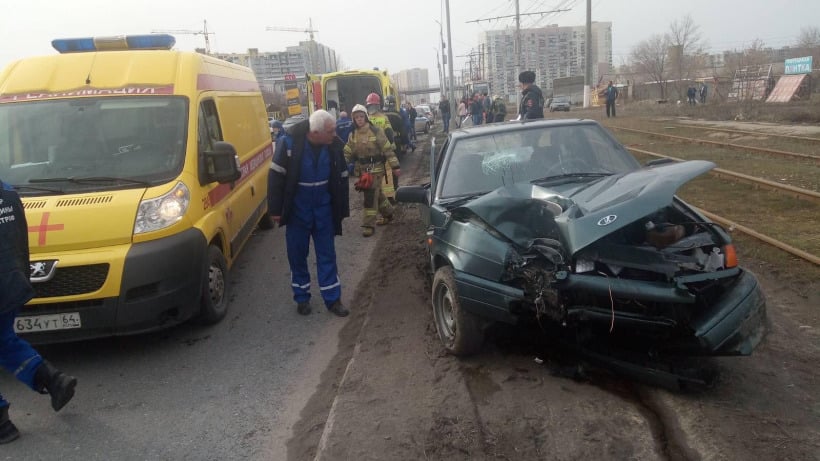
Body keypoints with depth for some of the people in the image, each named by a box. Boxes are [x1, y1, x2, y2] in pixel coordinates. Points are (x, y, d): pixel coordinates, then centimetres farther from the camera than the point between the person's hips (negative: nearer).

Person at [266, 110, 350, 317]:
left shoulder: (334, 145, -10)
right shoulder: (290, 142, -19)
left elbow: (342, 179, 2)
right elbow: (276, 176, -11)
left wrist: (342, 210, 6)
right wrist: (275, 209, -10)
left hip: (324, 209, 2)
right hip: (297, 209, -2)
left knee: (327, 254, 7)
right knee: (297, 254, 8)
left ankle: (332, 299, 16)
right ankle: (301, 298, 24)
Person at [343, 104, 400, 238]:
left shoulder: (376, 131, -10)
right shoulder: (353, 135, 6)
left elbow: (388, 150, -9)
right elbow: (347, 153, 6)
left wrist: (395, 166, -12)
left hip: (375, 168, -6)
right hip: (362, 169, 6)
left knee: (370, 196, -10)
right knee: (377, 193, 18)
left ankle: (369, 224, -4)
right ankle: (388, 213, 39)